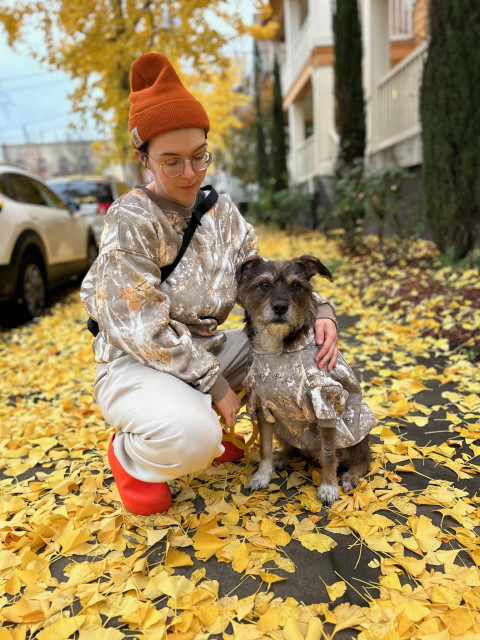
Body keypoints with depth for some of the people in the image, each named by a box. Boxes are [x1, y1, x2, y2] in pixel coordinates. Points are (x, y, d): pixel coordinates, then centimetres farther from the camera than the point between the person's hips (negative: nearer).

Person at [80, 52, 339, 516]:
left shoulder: (220, 210, 2)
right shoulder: (130, 219, -19)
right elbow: (144, 331, -22)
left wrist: (319, 312, -13)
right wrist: (215, 383, -18)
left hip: (208, 349, 7)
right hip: (136, 363, -7)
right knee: (191, 437, -37)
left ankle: (206, 425, 12)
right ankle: (128, 453, 3)